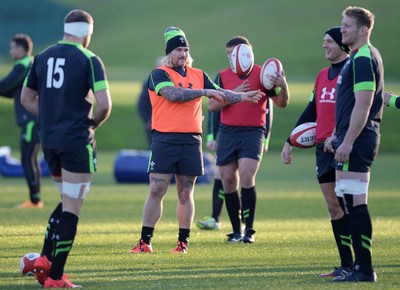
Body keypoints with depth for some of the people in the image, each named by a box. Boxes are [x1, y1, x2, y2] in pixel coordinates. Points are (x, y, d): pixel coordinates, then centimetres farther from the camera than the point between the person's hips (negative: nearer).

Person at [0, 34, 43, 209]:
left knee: (27, 159, -8)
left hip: (32, 120, -10)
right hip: (34, 120, 10)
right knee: (31, 160, 13)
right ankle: (35, 200, 15)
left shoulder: (23, 66, -10)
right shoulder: (33, 65, 21)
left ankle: (34, 200, -8)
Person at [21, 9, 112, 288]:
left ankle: (45, 259, 6)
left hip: (49, 140, 6)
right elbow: (104, 104, -16)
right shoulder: (89, 60, -8)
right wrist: (92, 124, 3)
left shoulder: (42, 57, 9)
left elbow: (27, 99, 15)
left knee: (67, 201, 21)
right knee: (72, 207, -1)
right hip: (77, 141, -6)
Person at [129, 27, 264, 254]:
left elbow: (220, 94, 19)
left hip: (191, 141, 4)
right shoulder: (159, 75, -2)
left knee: (186, 193, 6)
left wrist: (242, 97, 3)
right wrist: (204, 92, -19)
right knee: (156, 191, -4)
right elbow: (172, 94, -19)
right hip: (165, 140, -4)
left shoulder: (198, 75, 13)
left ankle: (183, 242, 11)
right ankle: (145, 242, 0)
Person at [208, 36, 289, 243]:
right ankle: (236, 231, 14)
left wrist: (283, 87, -17)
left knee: (246, 177, -18)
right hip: (227, 133, 3)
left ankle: (249, 230, -11)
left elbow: (281, 103, 3)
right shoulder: (223, 76, 8)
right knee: (228, 182, 3)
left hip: (252, 132, -3)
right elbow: (212, 105, 0)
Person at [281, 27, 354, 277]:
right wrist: (290, 142, 21)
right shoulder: (322, 75, 18)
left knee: (347, 205, -8)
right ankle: (346, 264, 9)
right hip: (323, 146, 7)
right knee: (333, 206, 5)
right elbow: (311, 111, 23)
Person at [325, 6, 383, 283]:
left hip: (357, 140, -11)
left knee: (356, 201, -10)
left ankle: (365, 270, -9)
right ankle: (360, 266, 18)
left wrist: (347, 141, -22)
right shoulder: (358, 58, 19)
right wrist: (336, 134, 25)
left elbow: (363, 105, -21)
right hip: (352, 139, 11)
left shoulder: (363, 59, -14)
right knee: (354, 202, 13)